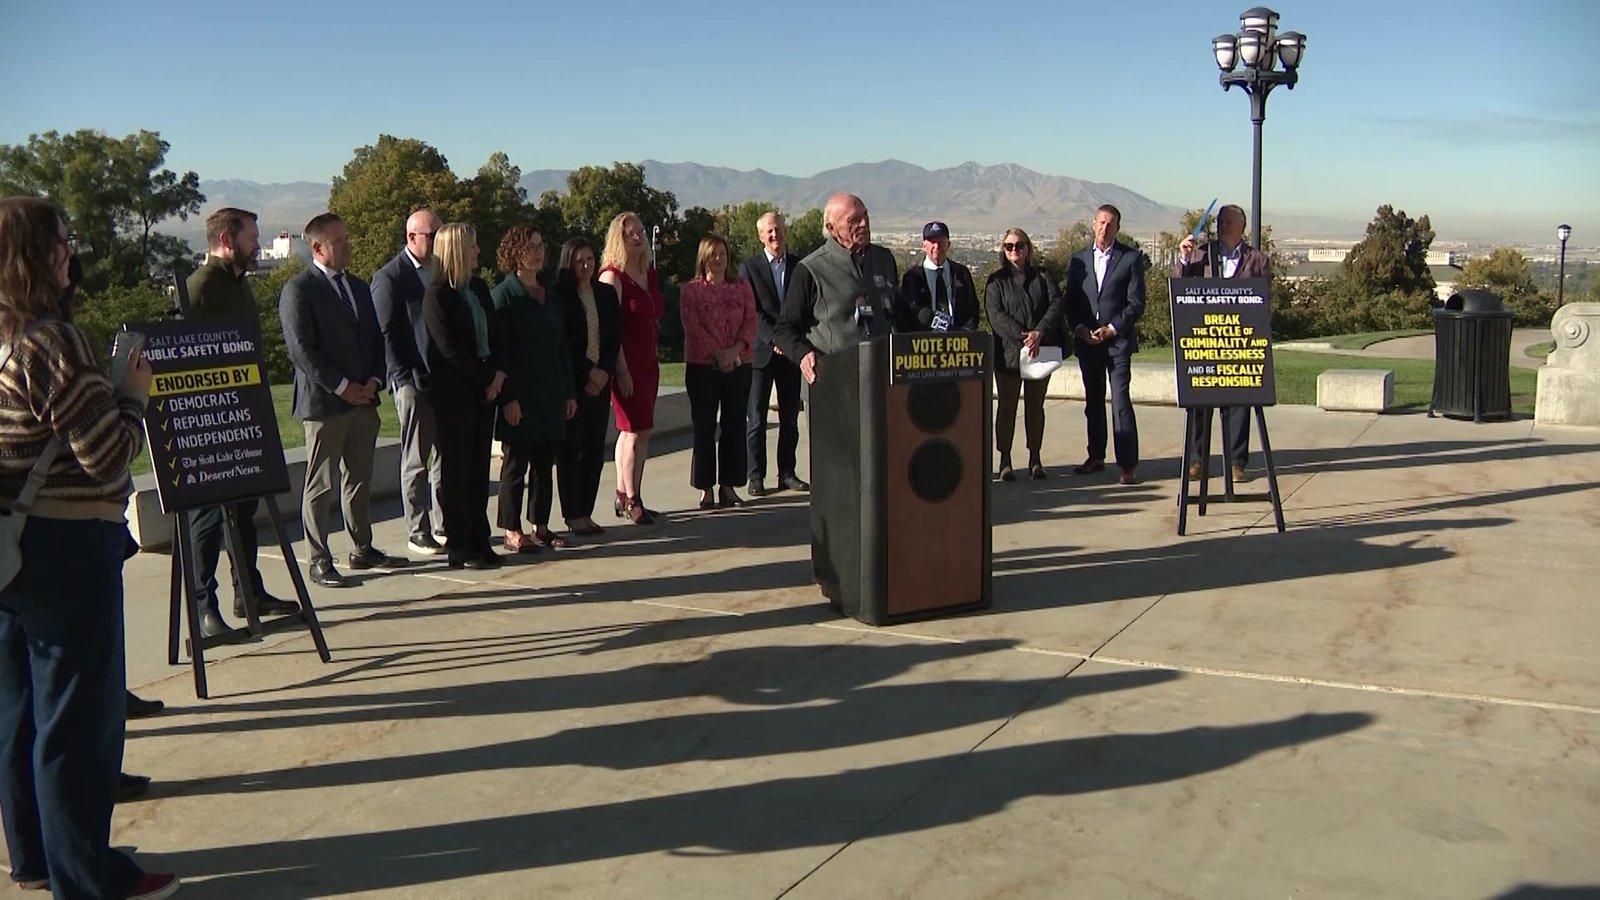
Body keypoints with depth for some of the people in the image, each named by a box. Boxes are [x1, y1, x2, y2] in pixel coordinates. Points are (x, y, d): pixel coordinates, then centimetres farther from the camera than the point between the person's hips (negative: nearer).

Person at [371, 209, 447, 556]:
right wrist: (404, 380, -14)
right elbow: (386, 333, -9)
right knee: (416, 460, 1)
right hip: (414, 383, -6)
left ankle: (444, 525, 22)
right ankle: (418, 533, 9)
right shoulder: (389, 277, -5)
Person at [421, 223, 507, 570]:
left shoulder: (478, 288, 13)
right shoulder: (437, 294, -9)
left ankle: (478, 540, 16)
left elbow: (494, 333, 13)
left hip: (485, 387, 7)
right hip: (453, 391, -7)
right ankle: (459, 546, 6)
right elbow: (448, 347, -14)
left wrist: (498, 371, -4)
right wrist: (486, 377, -11)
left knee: (479, 465, 9)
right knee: (456, 467, 0)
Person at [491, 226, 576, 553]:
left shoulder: (549, 297, 16)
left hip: (551, 397, 7)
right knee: (515, 464, 0)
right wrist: (509, 398, -17)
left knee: (544, 464, 10)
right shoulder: (503, 296, -5)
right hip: (520, 399, -6)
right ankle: (512, 532, 7)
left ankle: (541, 527, 19)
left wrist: (569, 392, 11)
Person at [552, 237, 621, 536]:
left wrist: (604, 372, -4)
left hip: (600, 381, 5)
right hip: (571, 382, -4)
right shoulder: (559, 296, -3)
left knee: (595, 449, 4)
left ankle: (586, 512, 11)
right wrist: (588, 371, -10)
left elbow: (615, 337, 9)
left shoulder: (606, 294, 11)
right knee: (571, 448, -1)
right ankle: (573, 515, 5)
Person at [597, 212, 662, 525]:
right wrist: (622, 370, -21)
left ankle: (623, 497, 20)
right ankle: (632, 501, 0)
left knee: (630, 431, 12)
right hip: (626, 363, -8)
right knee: (636, 432, -7)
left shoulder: (650, 274, 13)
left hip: (648, 362, 8)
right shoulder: (613, 276, -10)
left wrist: (652, 360, 14)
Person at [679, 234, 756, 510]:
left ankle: (729, 485, 11)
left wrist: (735, 350, -13)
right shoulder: (690, 290, 2)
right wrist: (718, 354, -16)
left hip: (739, 364, 3)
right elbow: (693, 327, -7)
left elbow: (750, 322, 2)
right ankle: (706, 490, 4)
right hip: (702, 366, -3)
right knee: (704, 427, 0)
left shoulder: (742, 287, 11)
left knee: (735, 425, 4)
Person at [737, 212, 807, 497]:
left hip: (791, 351, 3)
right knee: (756, 418, -1)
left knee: (790, 417, 7)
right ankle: (756, 476, 5)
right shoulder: (749, 267, 0)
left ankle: (787, 473, 15)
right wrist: (774, 340, -17)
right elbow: (752, 312, -7)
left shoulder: (799, 266, 9)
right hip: (761, 352, -3)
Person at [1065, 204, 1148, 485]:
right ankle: (1096, 457, 21)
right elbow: (1070, 301, 10)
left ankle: (1128, 464, -9)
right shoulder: (1079, 259, 11)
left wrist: (1112, 328, -12)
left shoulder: (1131, 258, 1)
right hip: (1087, 342, 4)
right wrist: (1079, 328, -6)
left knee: (1120, 400, -10)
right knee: (1093, 401, 11)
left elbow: (1136, 303, -3)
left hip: (1118, 340, -4)